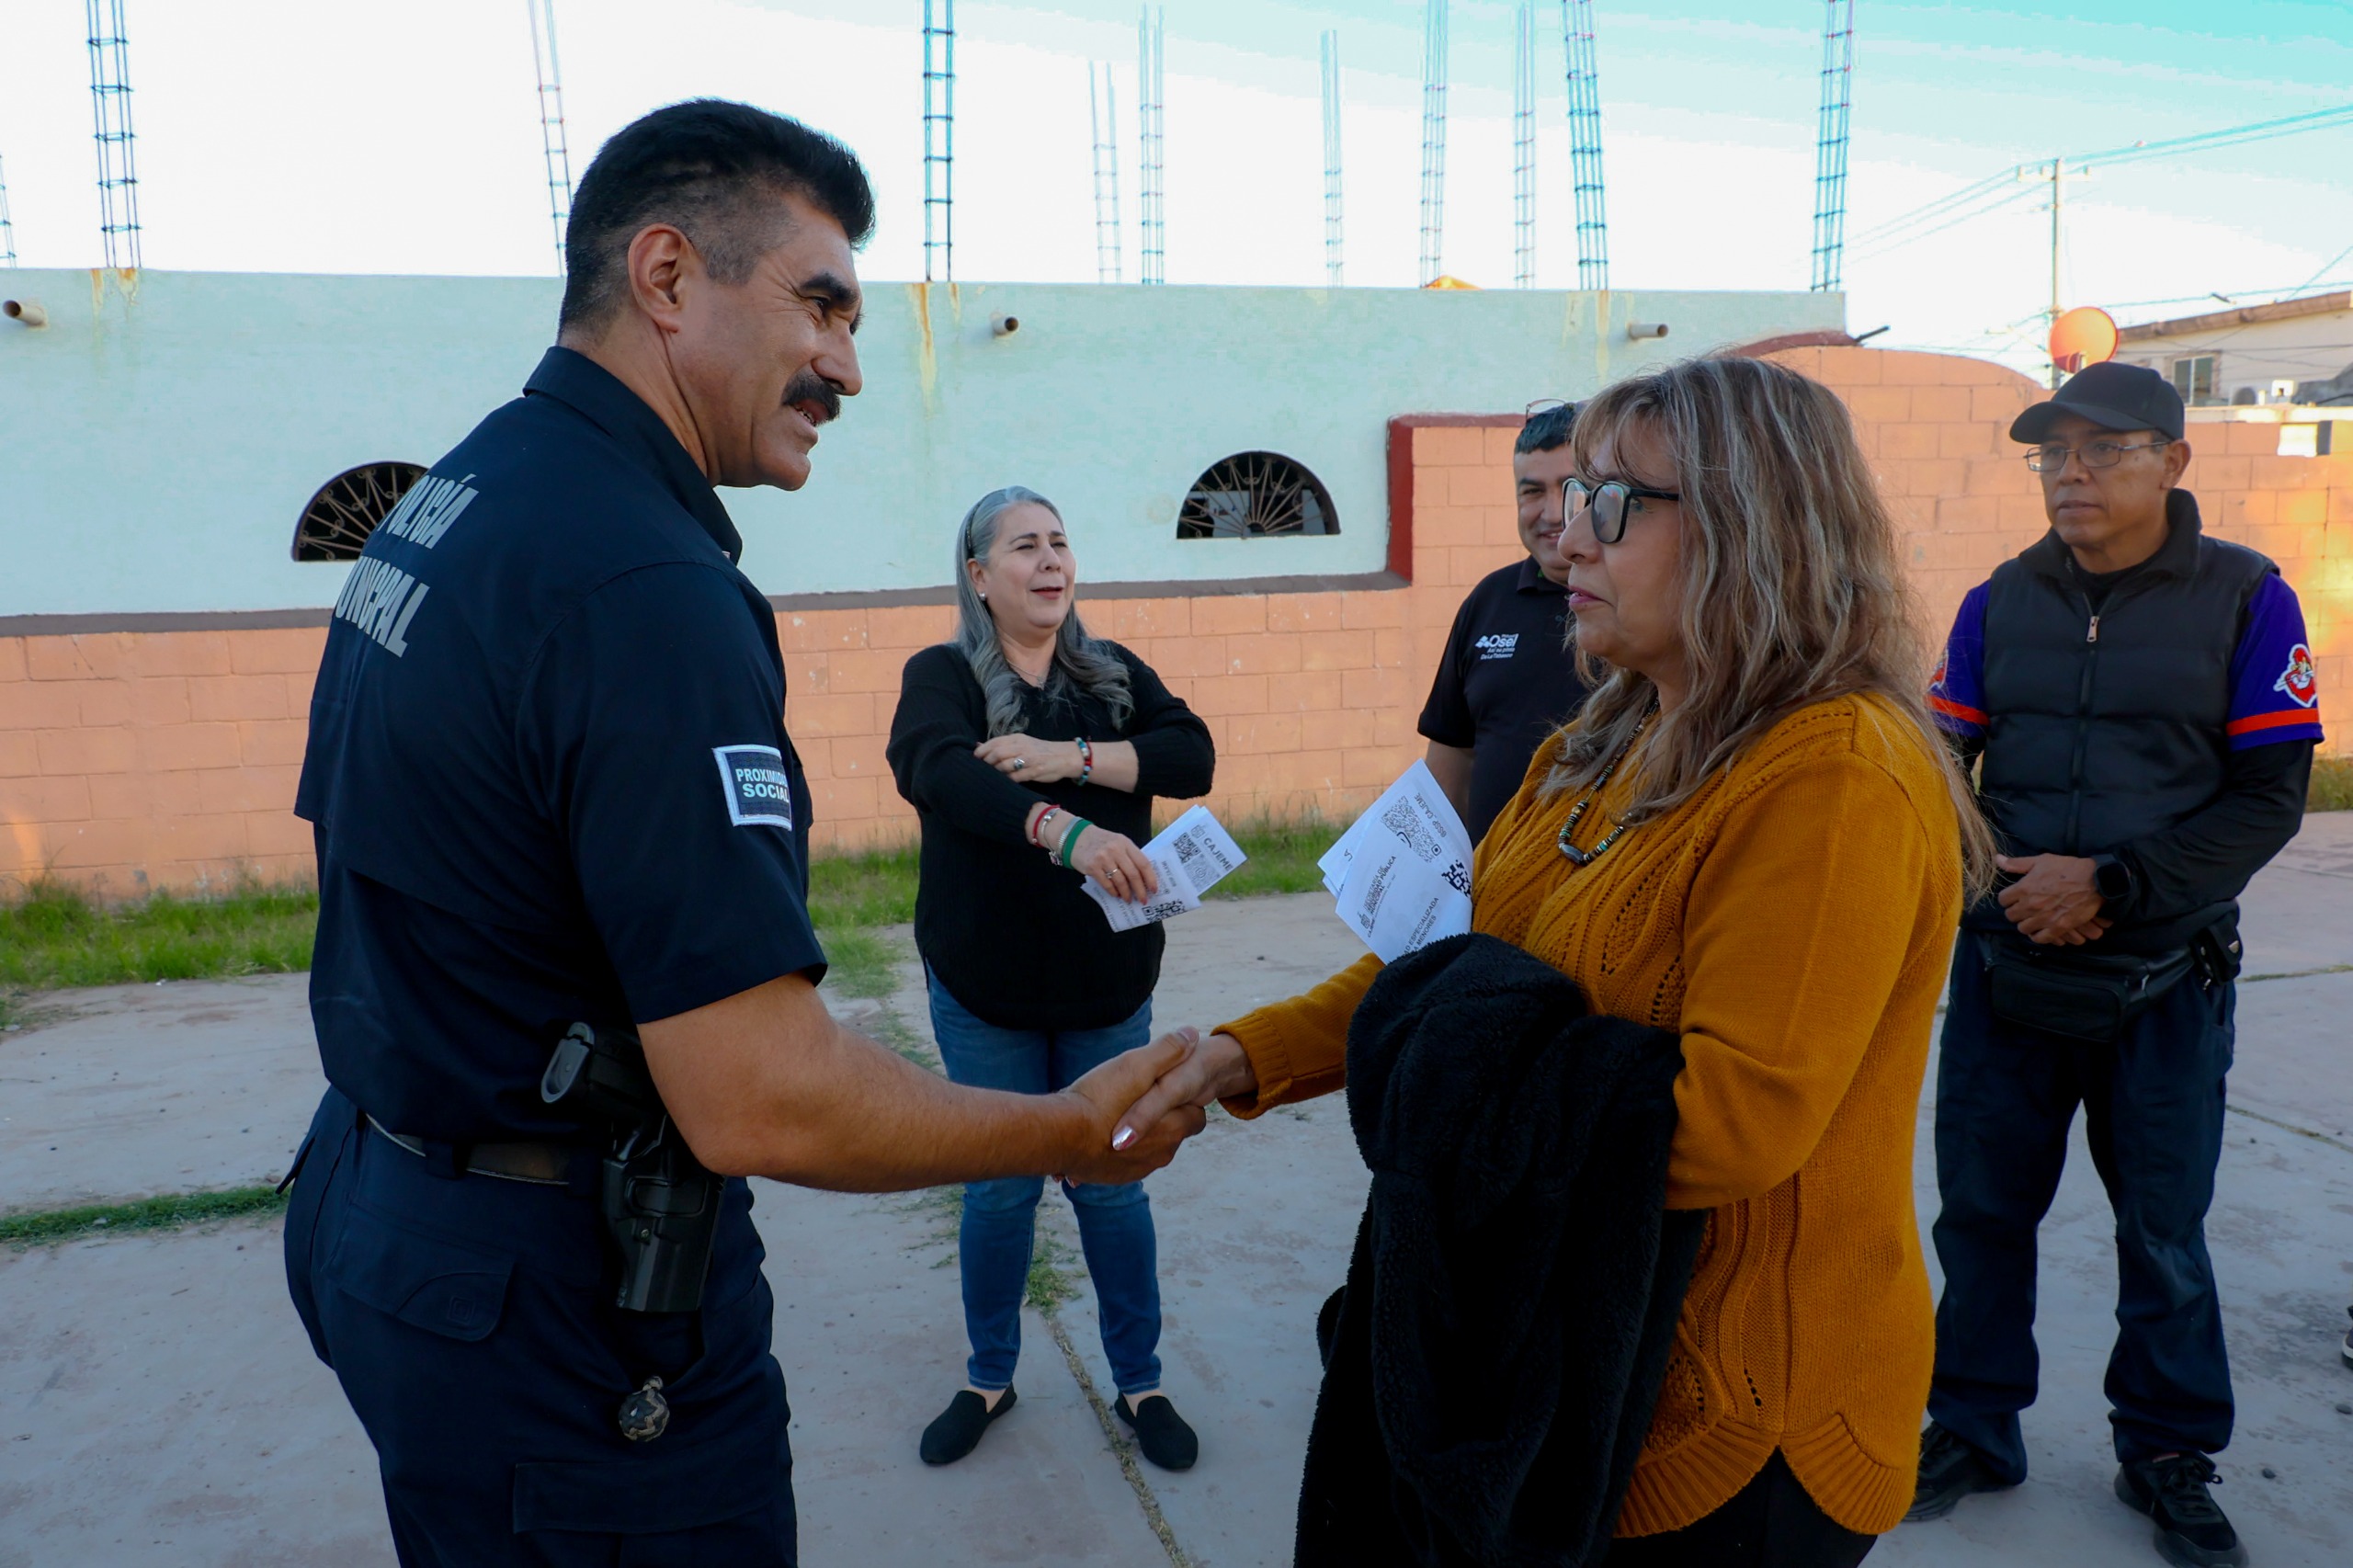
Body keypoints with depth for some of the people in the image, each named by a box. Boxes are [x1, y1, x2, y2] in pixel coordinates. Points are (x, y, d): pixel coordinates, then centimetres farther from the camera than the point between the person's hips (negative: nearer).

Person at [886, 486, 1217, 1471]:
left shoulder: (1116, 674, 3)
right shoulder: (943, 675, -8)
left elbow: (1193, 757, -11)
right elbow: (934, 771, -30)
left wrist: (1072, 756, -24)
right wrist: (1065, 831, -45)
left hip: (1105, 984, 2)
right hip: (983, 989, -2)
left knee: (1111, 1184, 12)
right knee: (999, 1188, 12)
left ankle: (1139, 1383, 30)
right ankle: (989, 1379, 34)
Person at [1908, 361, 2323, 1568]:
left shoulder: (2245, 599, -4)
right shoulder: (1999, 603, 4)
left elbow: (2270, 797, -8)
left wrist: (2110, 886, -17)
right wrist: (1999, 880, -12)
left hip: (2165, 981, -2)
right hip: (2004, 969, 2)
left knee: (2164, 1232, 11)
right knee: (1982, 1209, 11)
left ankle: (2168, 1453, 32)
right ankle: (1973, 1425, 29)